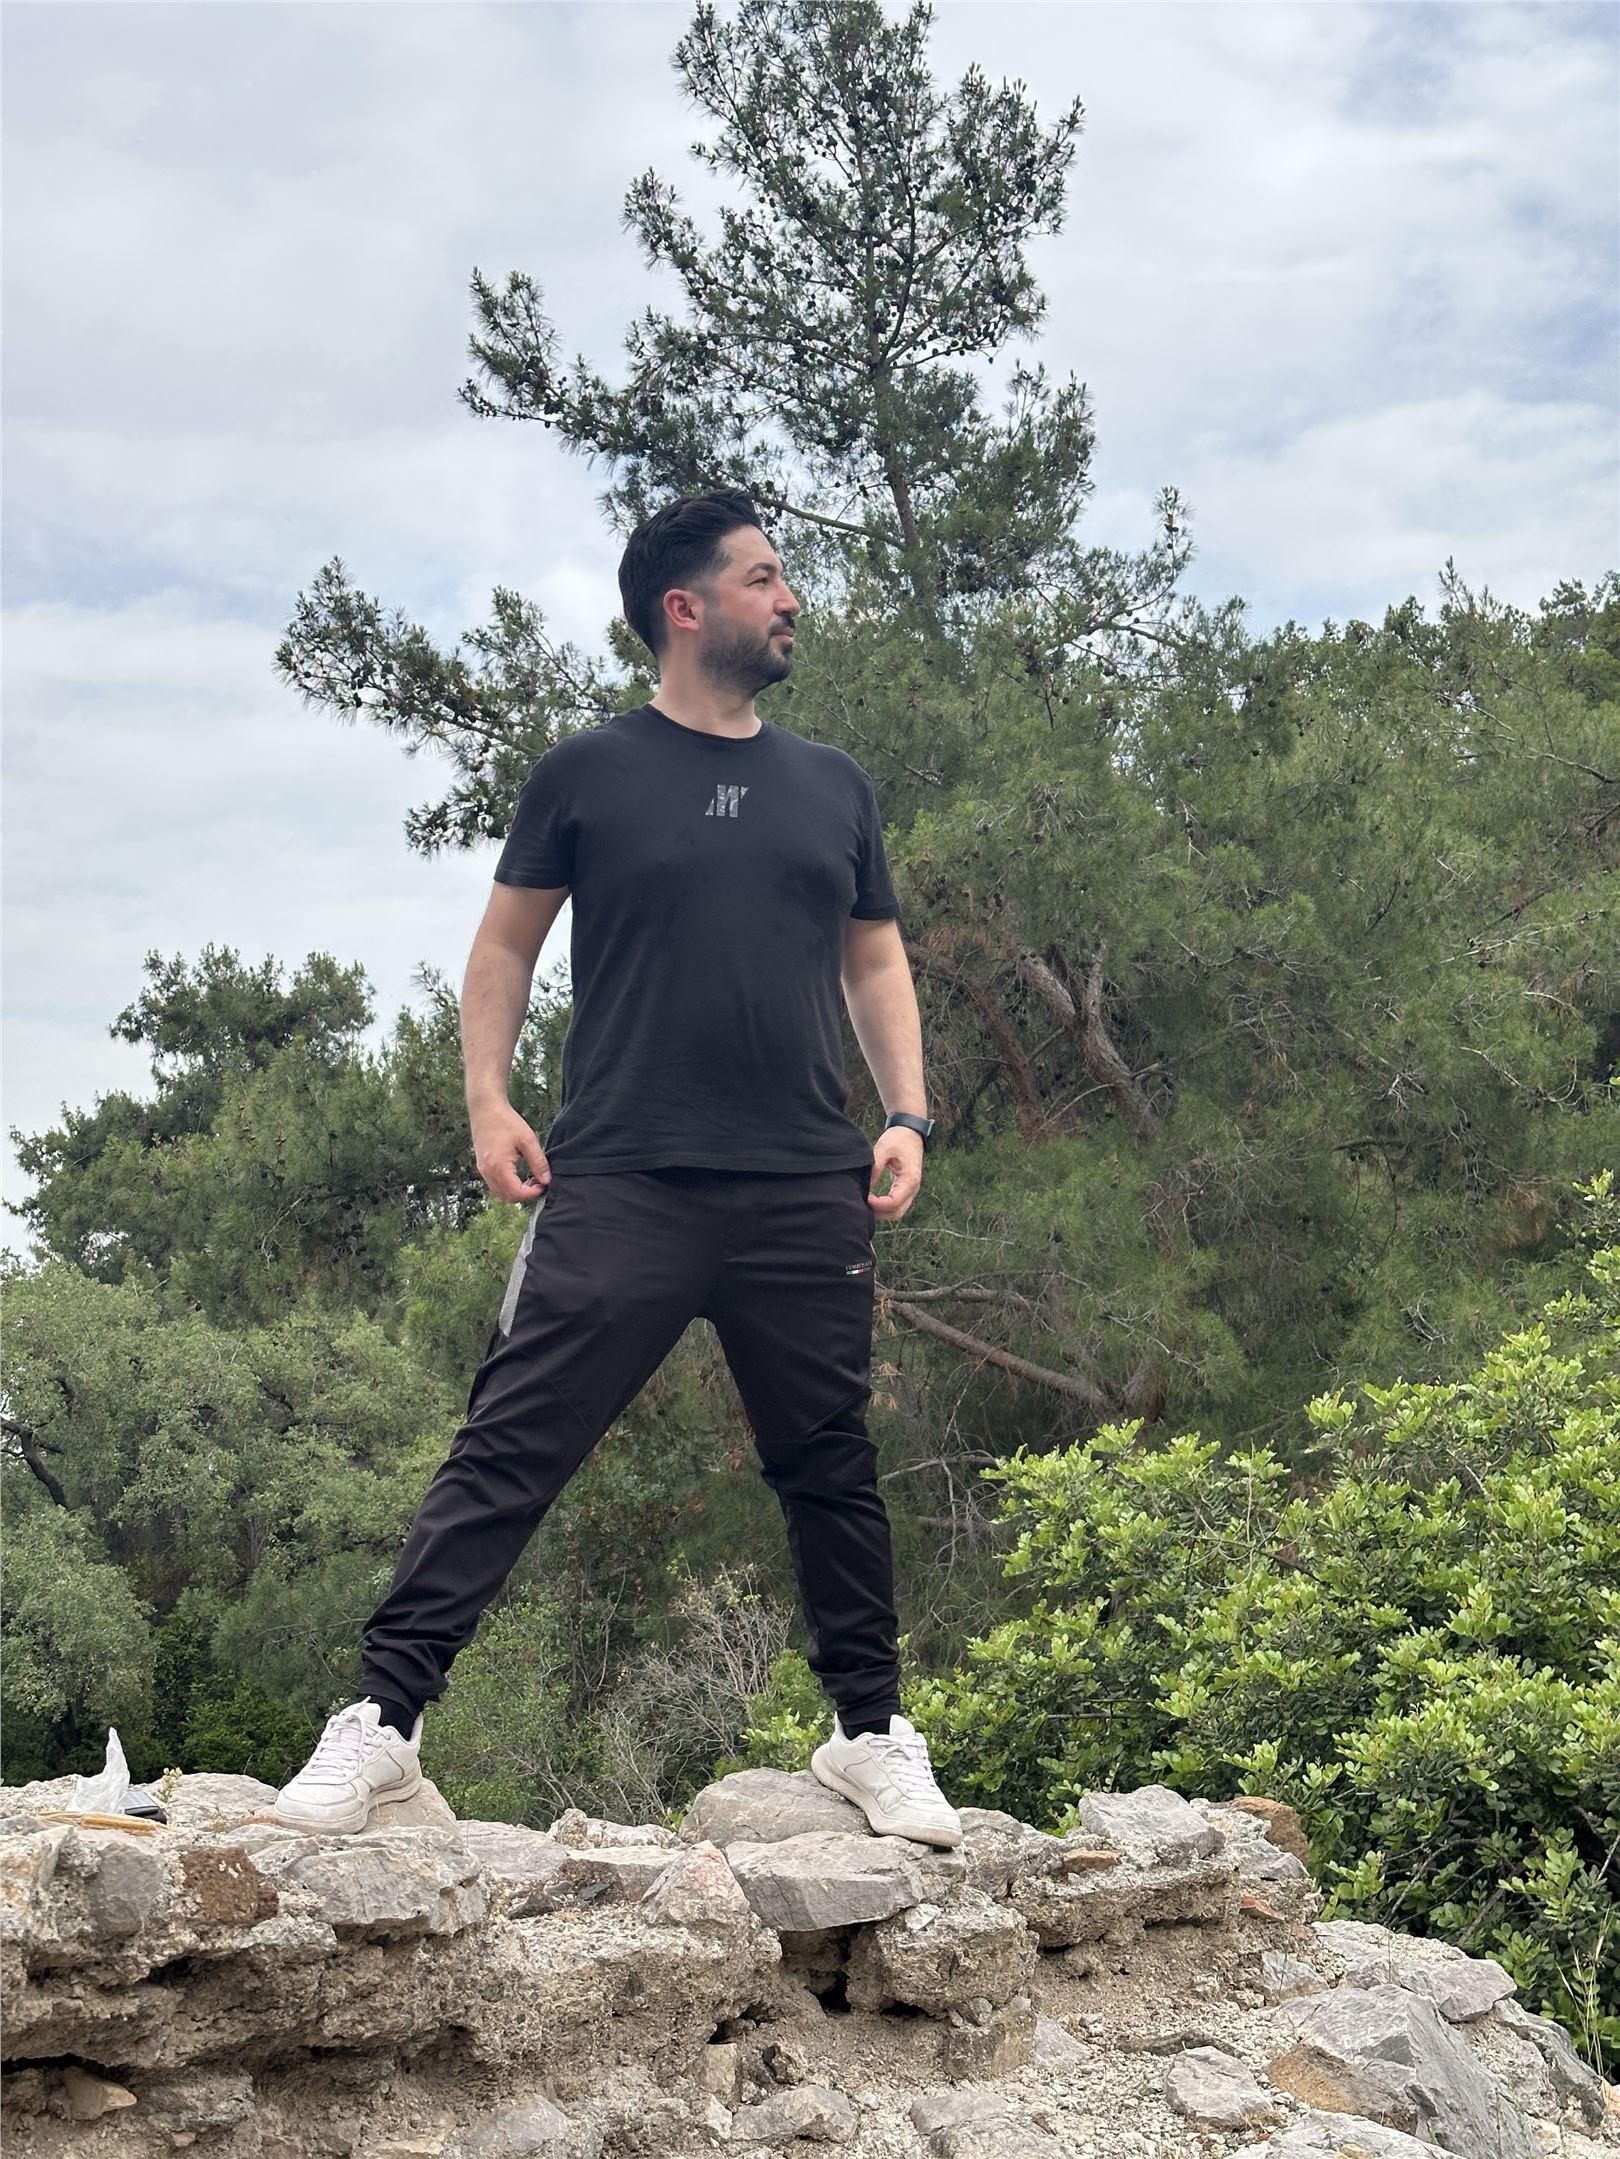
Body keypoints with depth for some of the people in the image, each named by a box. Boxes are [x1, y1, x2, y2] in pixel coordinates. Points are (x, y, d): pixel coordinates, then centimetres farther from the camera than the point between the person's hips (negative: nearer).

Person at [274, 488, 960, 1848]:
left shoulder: (833, 789, 15)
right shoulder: (589, 775, 5)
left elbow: (876, 961, 20)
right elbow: (507, 944, 9)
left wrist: (908, 1116, 8)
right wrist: (488, 1098, -4)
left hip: (806, 1198, 3)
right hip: (619, 1186, -3)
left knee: (831, 1469, 10)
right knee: (508, 1453, -9)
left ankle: (873, 1735, 24)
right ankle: (380, 1724, -7)